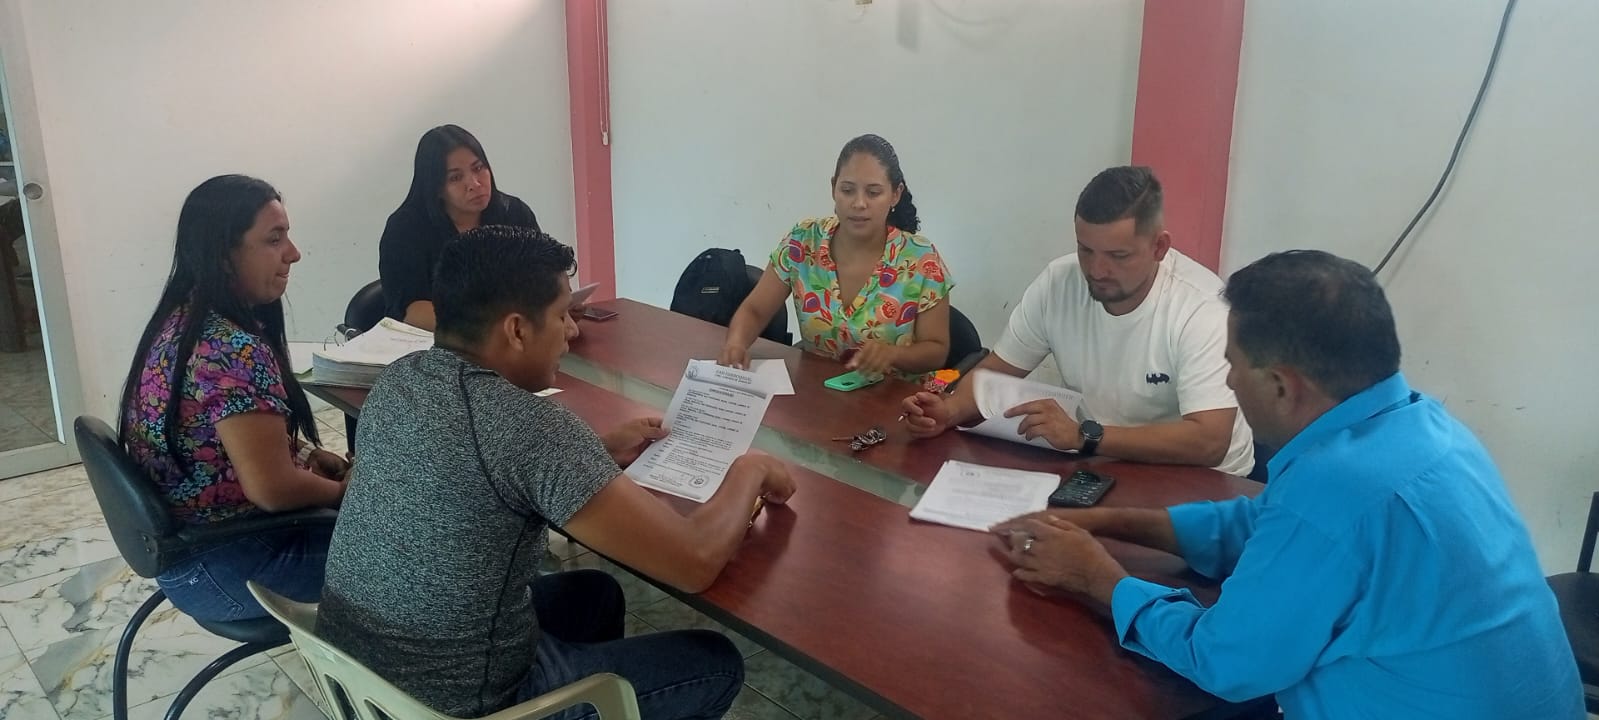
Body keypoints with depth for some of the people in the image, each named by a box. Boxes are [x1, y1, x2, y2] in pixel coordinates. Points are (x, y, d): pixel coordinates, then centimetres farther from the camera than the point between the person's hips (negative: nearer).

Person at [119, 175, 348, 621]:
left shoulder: (183, 317, 1)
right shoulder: (232, 349, -29)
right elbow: (272, 487, -30)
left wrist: (309, 455, 4)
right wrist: (344, 490, -12)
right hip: (222, 566, -9)